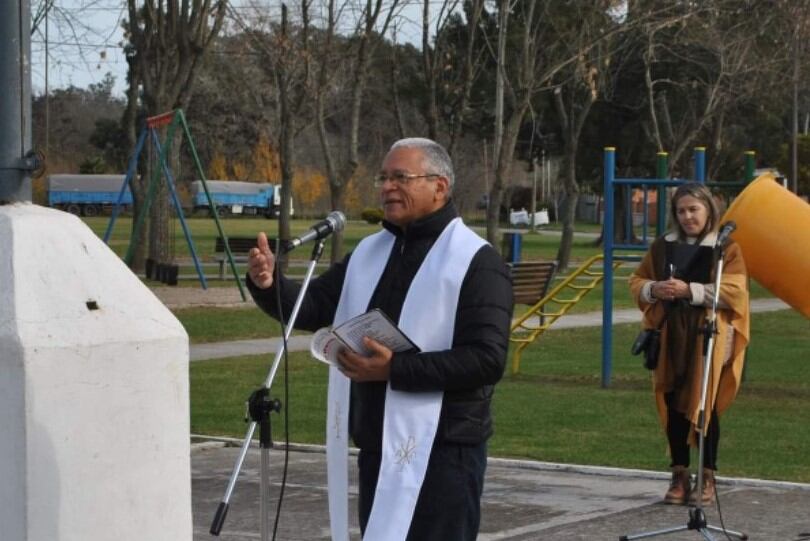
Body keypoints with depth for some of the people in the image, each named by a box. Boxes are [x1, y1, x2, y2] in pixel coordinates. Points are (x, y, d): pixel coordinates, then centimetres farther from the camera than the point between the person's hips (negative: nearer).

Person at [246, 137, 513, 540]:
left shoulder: (476, 262, -10)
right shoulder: (370, 252, 15)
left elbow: (487, 359, -19)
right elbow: (314, 307, 12)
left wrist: (396, 368, -26)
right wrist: (269, 285, -10)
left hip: (442, 451, -8)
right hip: (378, 450, 8)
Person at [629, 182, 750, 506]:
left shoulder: (726, 248, 0)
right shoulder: (663, 246, 13)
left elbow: (733, 289, -12)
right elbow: (636, 281, 16)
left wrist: (689, 290, -20)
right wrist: (654, 289, -7)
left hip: (708, 338, -4)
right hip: (671, 337, 4)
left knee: (704, 405, -5)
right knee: (674, 406, 2)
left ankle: (707, 479, 4)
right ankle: (679, 476, 11)